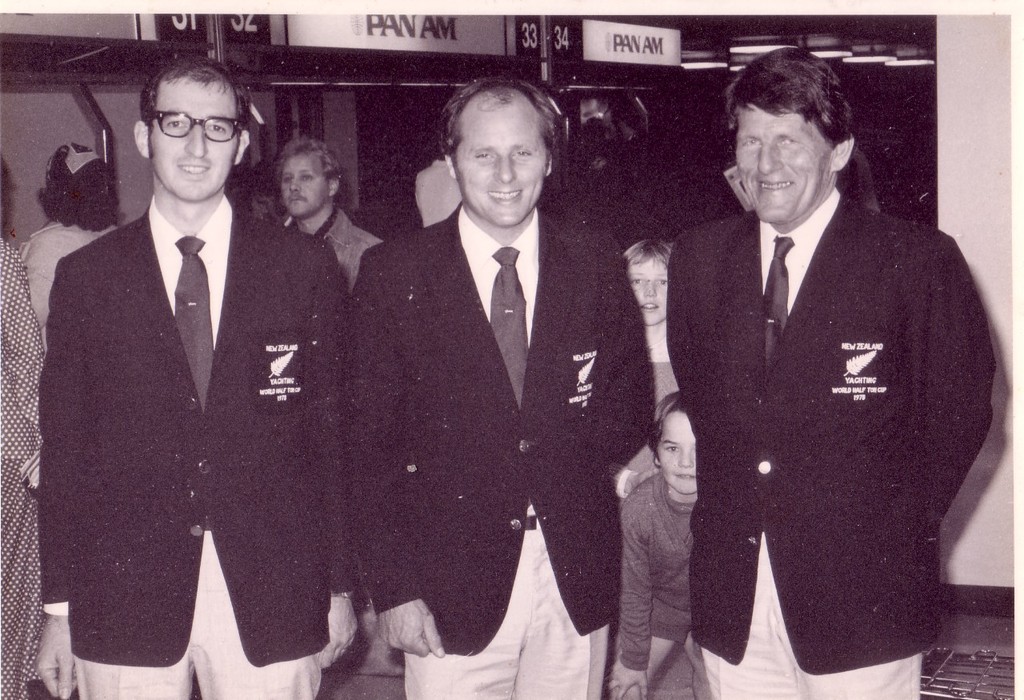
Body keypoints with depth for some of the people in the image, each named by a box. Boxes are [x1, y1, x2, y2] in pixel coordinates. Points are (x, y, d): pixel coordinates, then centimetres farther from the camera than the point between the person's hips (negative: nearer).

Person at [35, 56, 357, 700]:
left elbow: (334, 436, 4)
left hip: (275, 605, 0)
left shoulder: (306, 269, 3)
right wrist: (60, 606, 3)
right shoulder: (85, 277, 5)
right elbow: (64, 450, 5)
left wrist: (340, 586, 3)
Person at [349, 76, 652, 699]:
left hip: (576, 579, 2)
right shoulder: (394, 275, -2)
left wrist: (573, 462, -4)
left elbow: (630, 407, 13)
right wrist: (395, 588, -7)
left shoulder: (597, 268, 4)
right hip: (452, 588, -2)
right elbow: (375, 445, -3)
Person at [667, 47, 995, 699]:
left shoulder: (918, 259, -7)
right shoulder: (700, 256, 6)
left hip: (860, 597, -3)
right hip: (732, 594, 4)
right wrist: (727, 512, 8)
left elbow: (959, 412, -2)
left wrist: (893, 536, -3)